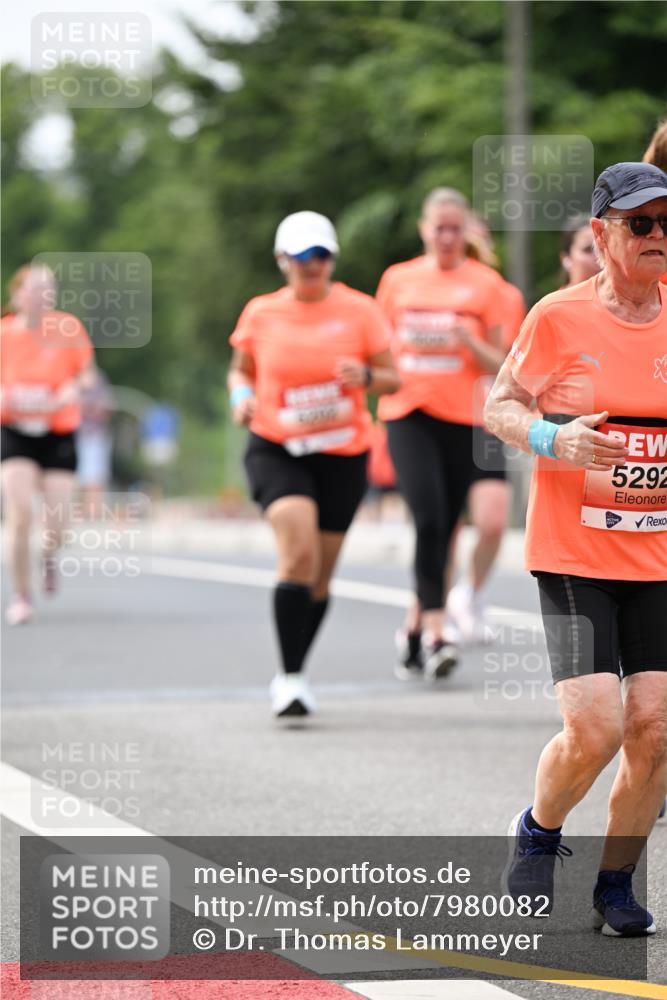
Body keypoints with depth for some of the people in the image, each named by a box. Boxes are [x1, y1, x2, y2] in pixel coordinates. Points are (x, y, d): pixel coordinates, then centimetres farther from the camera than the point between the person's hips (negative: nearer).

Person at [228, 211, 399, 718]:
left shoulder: (359, 310, 0)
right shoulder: (260, 314, 2)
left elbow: (392, 378, 3)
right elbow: (241, 370, 17)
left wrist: (365, 376, -18)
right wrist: (242, 396, -5)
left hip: (344, 453, 2)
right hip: (277, 450, -1)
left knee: (320, 576, 8)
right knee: (299, 552, -23)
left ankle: (293, 673, 28)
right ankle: (291, 676, -20)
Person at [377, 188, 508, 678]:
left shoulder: (485, 283, 4)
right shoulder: (398, 279, 8)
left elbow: (497, 365, 3)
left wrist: (468, 341, -14)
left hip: (462, 418, 1)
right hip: (408, 414, -1)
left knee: (444, 528, 5)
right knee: (428, 518, -18)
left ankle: (414, 627, 24)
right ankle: (436, 633, -21)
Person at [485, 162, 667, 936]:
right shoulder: (559, 318, -5)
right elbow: (499, 406, 2)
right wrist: (548, 438, -18)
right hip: (572, 553, -3)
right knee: (595, 727, -13)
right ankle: (537, 832, 18)